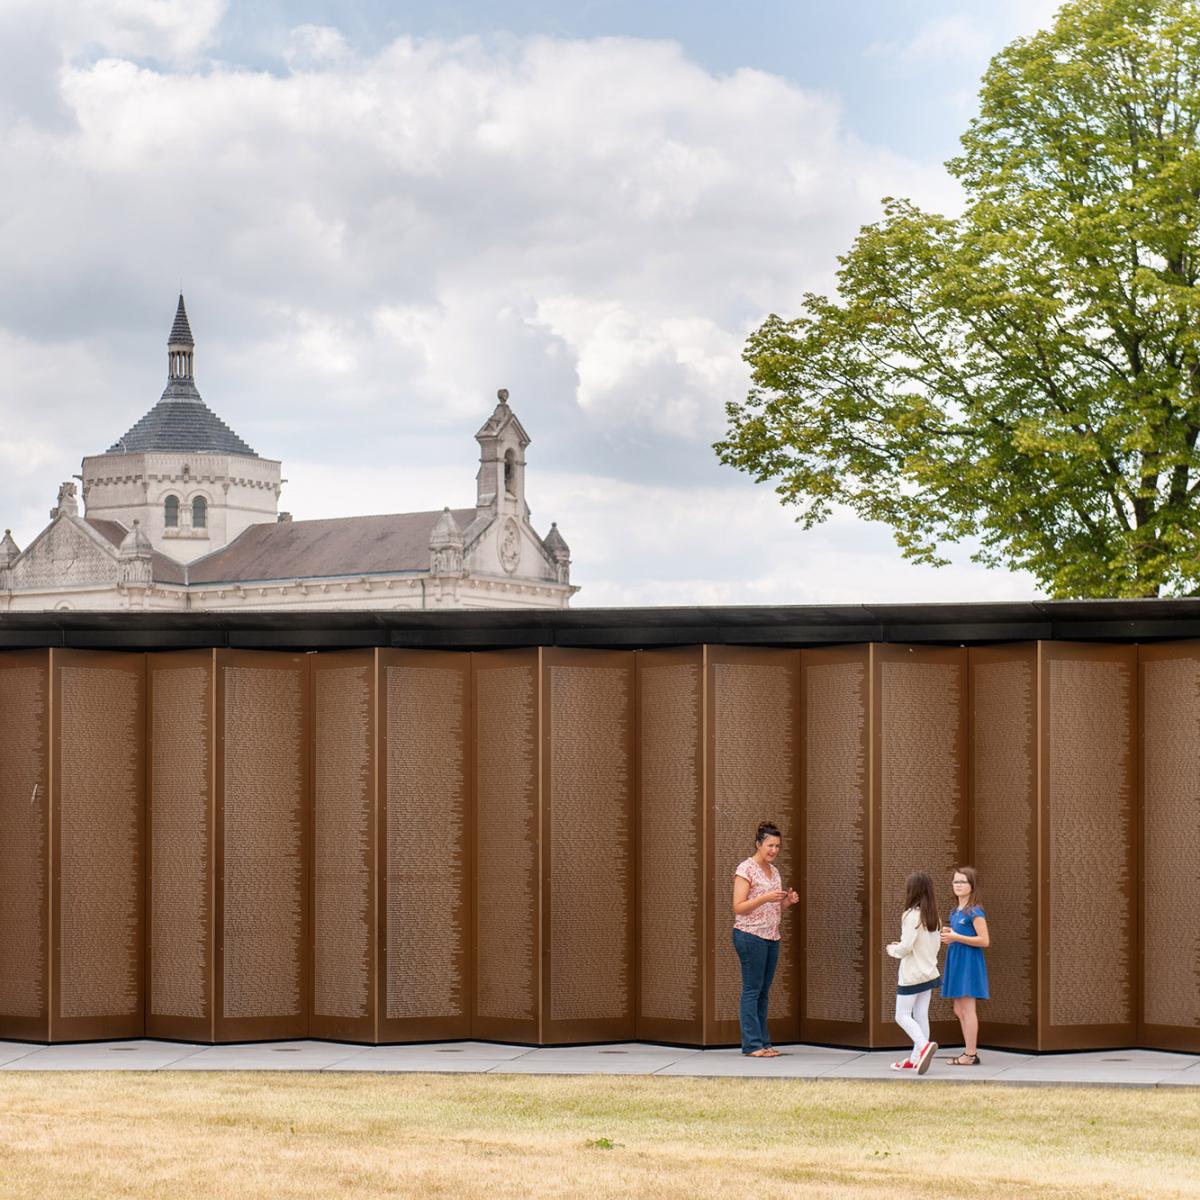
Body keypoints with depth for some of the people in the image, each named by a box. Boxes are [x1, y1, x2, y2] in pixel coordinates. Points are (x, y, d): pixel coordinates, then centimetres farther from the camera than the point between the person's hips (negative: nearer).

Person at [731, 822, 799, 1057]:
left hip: (772, 938, 8)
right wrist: (765, 898, -22)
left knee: (763, 992, 9)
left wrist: (788, 901, 2)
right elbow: (738, 907, -13)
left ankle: (763, 1042, 12)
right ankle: (752, 1044, -4)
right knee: (752, 990, -5)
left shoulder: (774, 871, 15)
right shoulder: (746, 869, -8)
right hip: (750, 936, -8)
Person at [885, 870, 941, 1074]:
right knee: (921, 1016, 9)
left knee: (902, 1015, -2)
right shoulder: (932, 916, 7)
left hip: (912, 974, -8)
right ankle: (916, 1058, 11)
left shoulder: (912, 915, -18)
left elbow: (906, 946, -22)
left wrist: (893, 949, -1)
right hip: (929, 972, 8)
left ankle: (924, 1045, -23)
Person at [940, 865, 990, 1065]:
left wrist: (956, 937, -19)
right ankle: (970, 1052, 17)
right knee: (959, 1010, 11)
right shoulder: (955, 911, 14)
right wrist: (948, 936, 7)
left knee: (967, 1008, -7)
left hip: (969, 963, -9)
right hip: (955, 962, 9)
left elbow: (984, 941, -18)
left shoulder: (974, 911, -12)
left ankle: (971, 1054, -4)